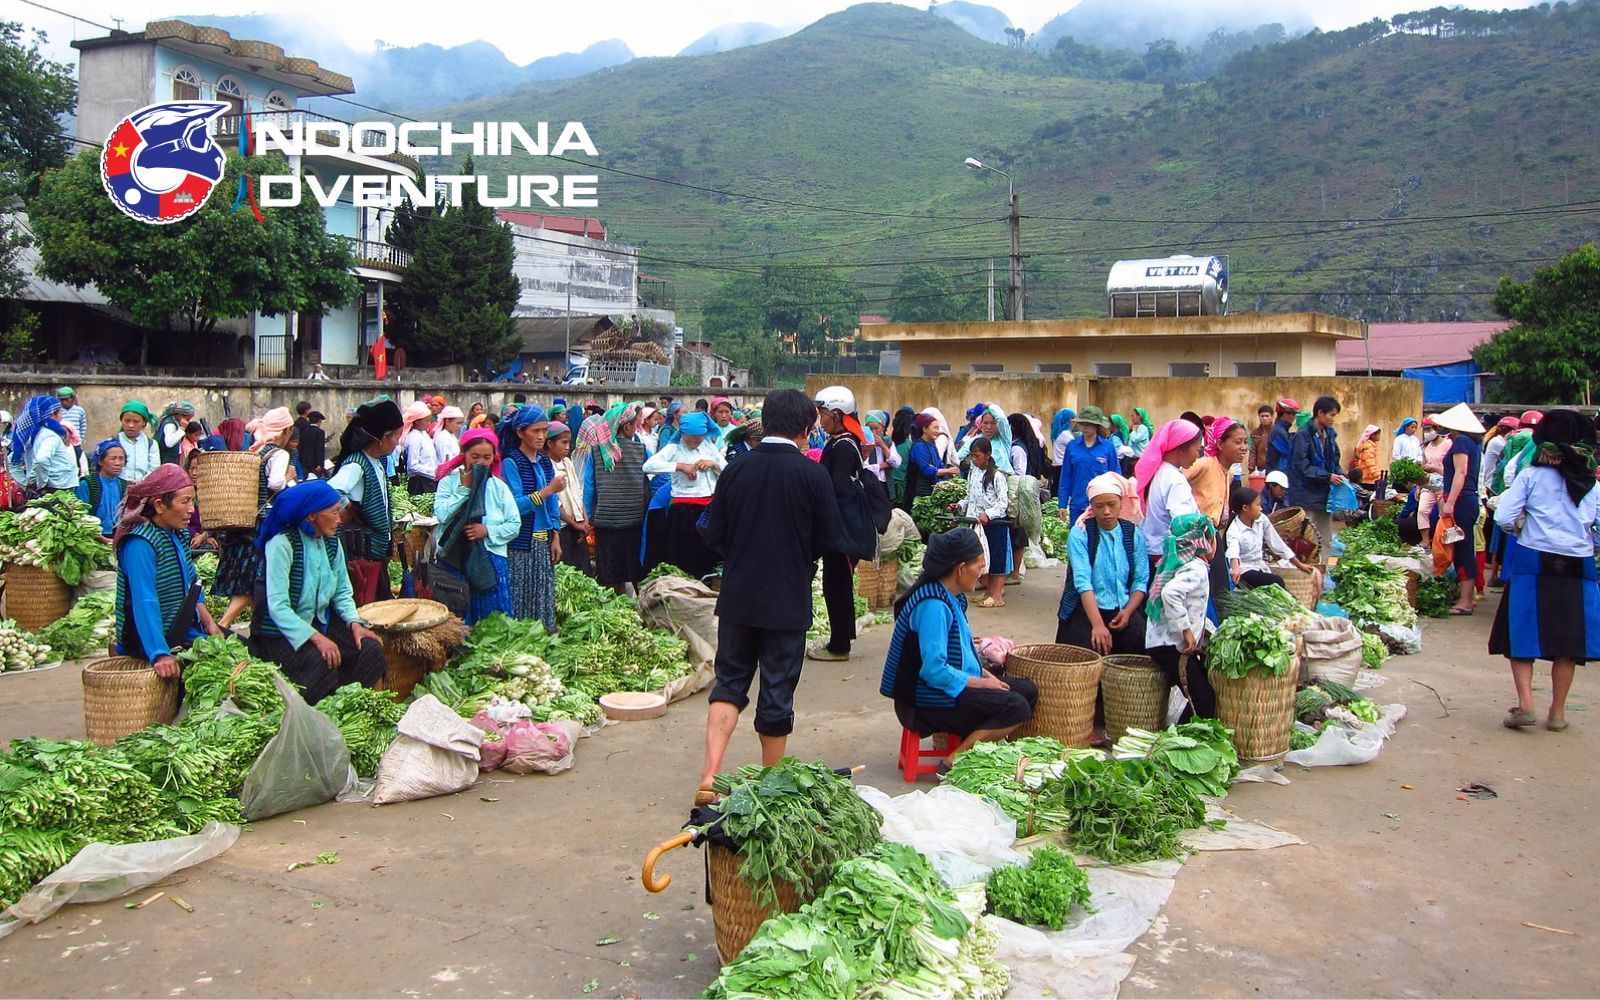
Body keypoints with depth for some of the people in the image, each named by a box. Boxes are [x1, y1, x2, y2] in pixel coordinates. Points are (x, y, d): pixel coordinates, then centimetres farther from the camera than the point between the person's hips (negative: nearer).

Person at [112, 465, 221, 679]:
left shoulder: (179, 534, 7)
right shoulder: (140, 543, -20)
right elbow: (145, 603, -29)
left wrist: (209, 623, 7)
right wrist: (160, 655, -36)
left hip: (185, 630, 9)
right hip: (150, 642, -9)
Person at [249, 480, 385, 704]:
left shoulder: (331, 542, 4)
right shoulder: (282, 543, -18)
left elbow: (342, 592, 10)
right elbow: (278, 606, -24)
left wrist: (355, 623, -10)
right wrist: (316, 638, -31)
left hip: (320, 624, 7)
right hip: (281, 633, -7)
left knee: (371, 649, -14)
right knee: (323, 663, -31)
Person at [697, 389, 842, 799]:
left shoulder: (736, 469, -3)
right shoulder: (813, 474, -11)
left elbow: (714, 534, 0)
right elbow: (828, 541, -6)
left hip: (738, 595, 3)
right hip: (789, 600, -2)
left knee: (730, 680, 12)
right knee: (778, 689, 9)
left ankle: (710, 775, -2)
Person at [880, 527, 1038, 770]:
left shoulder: (952, 597, 9)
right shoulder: (933, 605, -23)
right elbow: (934, 670, -27)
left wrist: (986, 675, 4)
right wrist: (981, 683, -16)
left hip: (954, 686, 10)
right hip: (931, 701, -10)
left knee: (1028, 690, 7)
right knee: (1016, 707, -21)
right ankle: (954, 762, -15)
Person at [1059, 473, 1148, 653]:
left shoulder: (1133, 534, 6)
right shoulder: (1080, 533, -5)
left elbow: (1141, 580, 2)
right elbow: (1082, 581, -17)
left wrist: (1128, 612, -17)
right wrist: (1098, 624, -28)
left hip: (1124, 609, 3)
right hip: (1087, 608, -3)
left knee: (1139, 639, -26)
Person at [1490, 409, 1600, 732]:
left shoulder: (1531, 476, -4)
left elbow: (1503, 517, -11)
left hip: (1533, 563, -3)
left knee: (1522, 636, 5)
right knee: (1568, 640, 10)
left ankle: (1525, 705, -7)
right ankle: (1558, 712, 16)